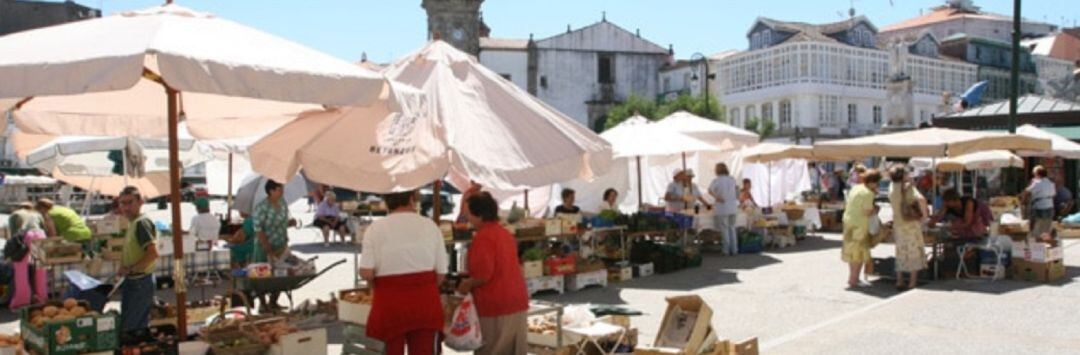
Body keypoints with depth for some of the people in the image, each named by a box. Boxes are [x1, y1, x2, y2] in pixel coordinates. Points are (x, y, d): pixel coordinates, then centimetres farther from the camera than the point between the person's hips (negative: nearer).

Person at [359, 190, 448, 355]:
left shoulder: (375, 228, -5)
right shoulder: (429, 225, -1)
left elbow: (366, 273, -11)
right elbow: (441, 272, 0)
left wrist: (381, 288, 8)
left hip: (390, 303, 0)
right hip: (425, 302, 1)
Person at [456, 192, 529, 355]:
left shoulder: (483, 236, -14)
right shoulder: (505, 233, 13)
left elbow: (484, 273, -22)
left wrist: (467, 285, -5)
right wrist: (471, 278, 23)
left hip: (495, 304, -8)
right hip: (516, 301, 9)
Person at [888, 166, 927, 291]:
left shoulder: (892, 188, 2)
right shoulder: (908, 187, -15)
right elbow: (921, 199, -31)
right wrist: (924, 214, -16)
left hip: (897, 224, 5)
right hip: (911, 224, -5)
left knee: (901, 254, 14)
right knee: (914, 253, 6)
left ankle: (899, 282, 15)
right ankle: (912, 283, 7)